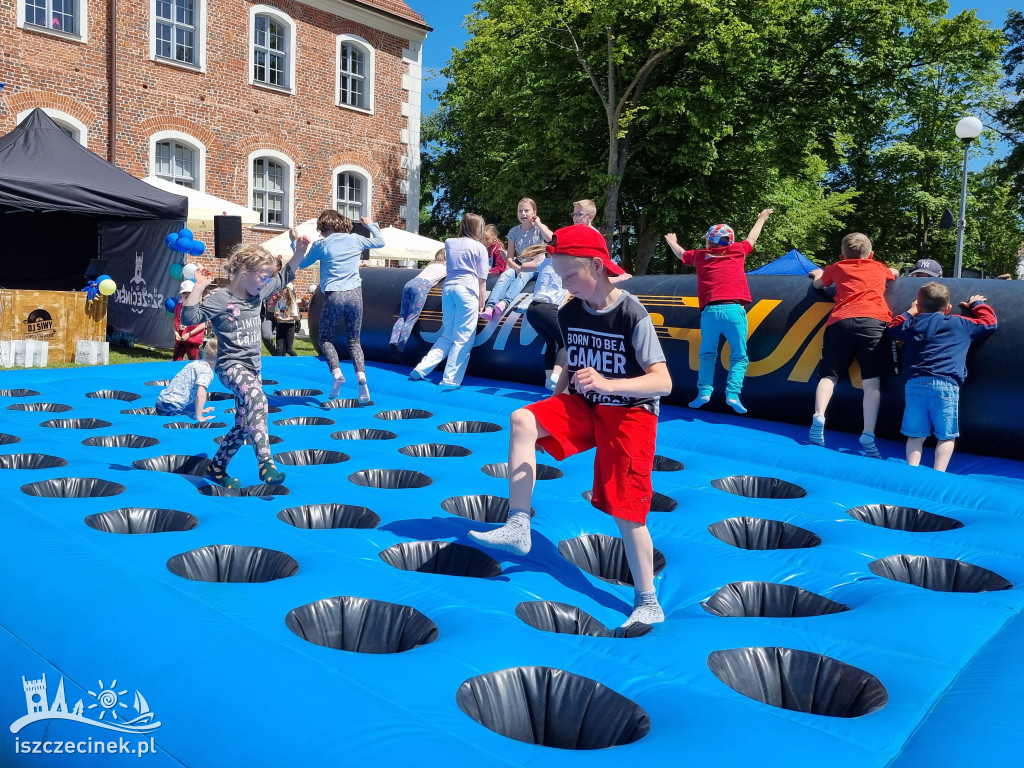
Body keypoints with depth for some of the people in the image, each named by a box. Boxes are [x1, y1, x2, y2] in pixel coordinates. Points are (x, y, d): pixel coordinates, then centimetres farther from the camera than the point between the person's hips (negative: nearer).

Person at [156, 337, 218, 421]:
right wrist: (199, 417, -21)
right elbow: (200, 395, -25)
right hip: (172, 408, -9)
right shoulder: (207, 371, -12)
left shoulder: (195, 363, 13)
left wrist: (199, 409, 26)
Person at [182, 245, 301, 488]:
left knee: (243, 424, 11)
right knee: (257, 398, -37)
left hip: (252, 367, 8)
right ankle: (265, 463, -40)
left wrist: (299, 251, 10)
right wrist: (199, 287, -27)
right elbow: (189, 318, -21)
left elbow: (284, 278, 20)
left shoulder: (258, 293, 7)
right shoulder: (220, 299, -13)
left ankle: (217, 468, 31)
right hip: (231, 365, -8)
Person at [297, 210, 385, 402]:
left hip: (333, 296, -3)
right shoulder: (355, 240, 6)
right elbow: (380, 242, 22)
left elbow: (301, 263, 13)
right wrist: (370, 225, 37)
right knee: (354, 341, 13)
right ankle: (361, 374, -12)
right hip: (354, 294, 3)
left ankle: (336, 372, -12)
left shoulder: (321, 245, -1)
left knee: (325, 339, 13)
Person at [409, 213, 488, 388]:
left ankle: (421, 368, 7)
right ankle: (450, 380, -4)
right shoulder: (480, 248, 4)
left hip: (448, 287, 5)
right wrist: (481, 302, 8)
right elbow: (482, 280, 1)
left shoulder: (449, 243, 16)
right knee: (463, 339, -1)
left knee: (447, 336, 16)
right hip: (467, 290, -5)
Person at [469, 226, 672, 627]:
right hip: (583, 407, 6)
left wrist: (606, 383, -37)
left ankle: (648, 603, 15)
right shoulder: (569, 313, 0)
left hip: (630, 414, -5)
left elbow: (663, 382, -24)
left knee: (626, 512, -4)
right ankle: (518, 526, -16)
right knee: (523, 420, -19)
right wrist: (554, 406, 8)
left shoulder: (632, 315, -19)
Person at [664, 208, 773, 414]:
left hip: (710, 311, 1)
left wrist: (671, 242, 57)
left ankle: (704, 391, 2)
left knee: (707, 354, 15)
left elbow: (680, 253, 36)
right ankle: (733, 394, -10)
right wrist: (761, 219, 52)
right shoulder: (737, 250, 13)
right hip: (733, 310, -1)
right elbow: (752, 238, 34)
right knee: (739, 356, 4)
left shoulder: (700, 255, 15)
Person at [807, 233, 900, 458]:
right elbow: (895, 274, 52)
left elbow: (818, 284, 42)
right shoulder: (879, 268, 28)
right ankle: (868, 436, -19)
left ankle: (818, 417, -20)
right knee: (871, 381, -8)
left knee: (829, 375, 5)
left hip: (840, 322, 0)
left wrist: (819, 274, 62)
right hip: (873, 321, 0)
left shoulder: (837, 268, 24)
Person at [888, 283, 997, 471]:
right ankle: (938, 474, -8)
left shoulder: (910, 324, 16)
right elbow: (989, 323, 20)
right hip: (946, 385, -2)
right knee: (946, 436, 5)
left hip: (915, 383, 2)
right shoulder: (961, 324, 11)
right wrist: (978, 305, 36)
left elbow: (893, 328, 36)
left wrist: (910, 312, 46)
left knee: (916, 434, 8)